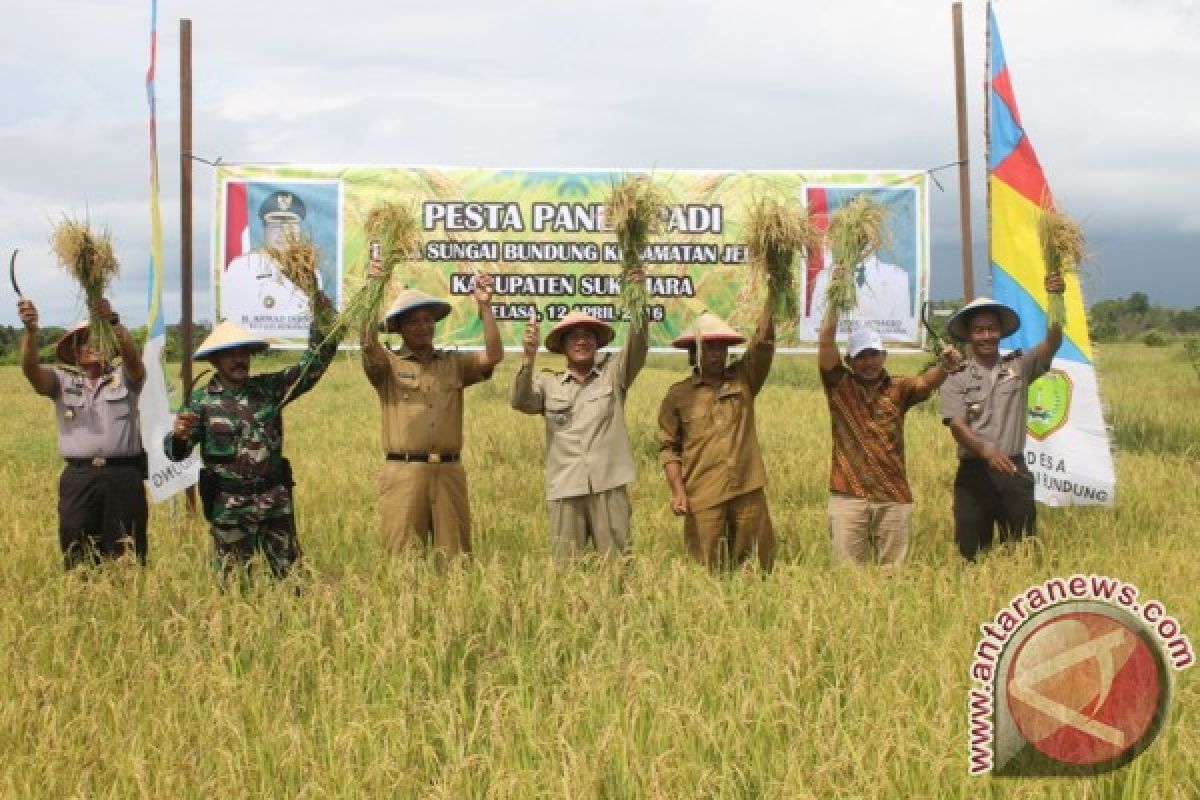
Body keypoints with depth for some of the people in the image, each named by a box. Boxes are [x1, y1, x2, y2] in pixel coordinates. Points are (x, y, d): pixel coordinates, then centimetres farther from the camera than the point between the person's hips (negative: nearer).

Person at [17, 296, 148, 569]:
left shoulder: (124, 378, 8)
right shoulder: (63, 380, 11)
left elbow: (133, 356, -13)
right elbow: (31, 369, -7)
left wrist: (113, 322, -32)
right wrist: (30, 331, -27)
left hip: (124, 477, -1)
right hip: (78, 478, 1)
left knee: (127, 557, 3)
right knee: (78, 559, 2)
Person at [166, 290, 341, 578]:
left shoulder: (270, 388, 6)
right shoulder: (202, 401, -2)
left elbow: (316, 361, 5)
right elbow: (176, 452, -6)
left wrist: (322, 311, -4)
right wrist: (178, 435, -30)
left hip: (276, 500, 3)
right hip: (229, 507, -2)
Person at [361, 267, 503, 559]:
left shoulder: (454, 363, 15)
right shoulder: (388, 365, 8)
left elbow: (494, 355, 2)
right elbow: (368, 344, -11)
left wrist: (485, 307, -9)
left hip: (449, 471, 2)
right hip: (403, 472, -2)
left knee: (455, 554, 4)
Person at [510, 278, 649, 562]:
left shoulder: (613, 373, 9)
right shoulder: (549, 383, 11)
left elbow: (638, 347, -5)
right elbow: (520, 401, -5)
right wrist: (529, 358, -22)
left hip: (609, 486, -1)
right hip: (565, 488, 1)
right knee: (566, 566, 4)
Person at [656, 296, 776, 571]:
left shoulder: (743, 379, 9)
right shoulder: (679, 395, 5)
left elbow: (763, 341, -1)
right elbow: (668, 447, 5)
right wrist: (678, 491, -6)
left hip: (748, 491, 2)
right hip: (704, 498, -2)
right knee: (710, 572, 3)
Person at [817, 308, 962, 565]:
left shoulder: (898, 389, 8)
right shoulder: (839, 385, 6)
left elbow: (924, 382, -12)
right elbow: (826, 344, -5)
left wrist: (945, 367, -33)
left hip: (894, 498, 2)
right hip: (848, 497, -1)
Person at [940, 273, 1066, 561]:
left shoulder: (1018, 367, 7)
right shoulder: (956, 377, 1)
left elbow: (1052, 343, -8)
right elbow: (957, 426, -10)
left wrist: (1055, 300, -24)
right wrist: (987, 452, -29)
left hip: (1014, 472, 2)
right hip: (974, 473, -1)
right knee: (972, 555, 4)